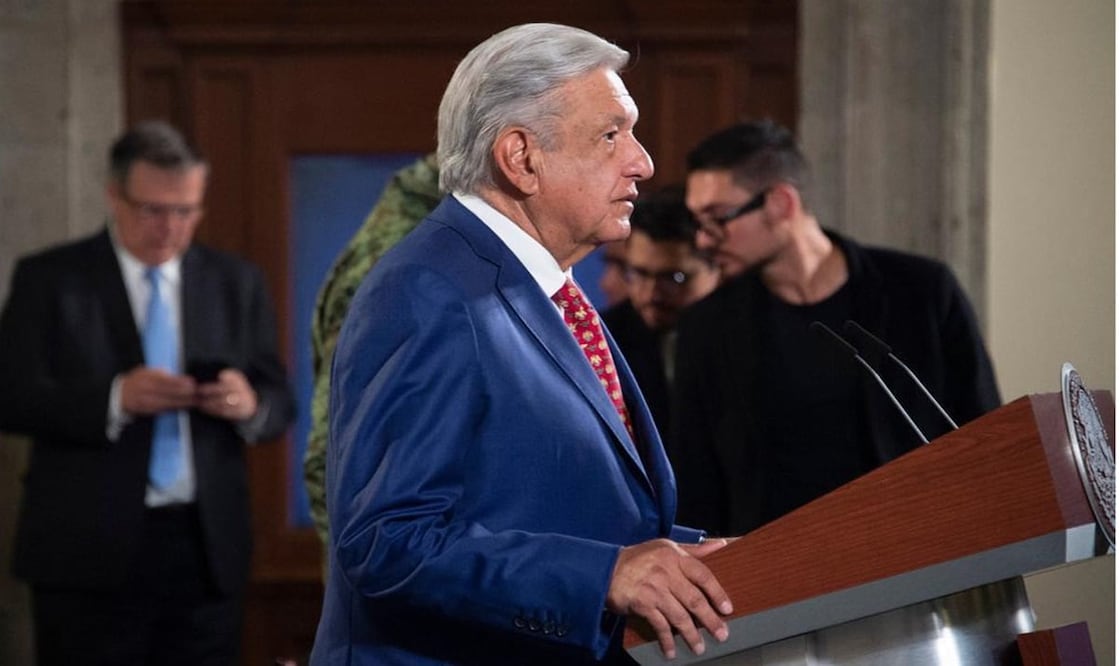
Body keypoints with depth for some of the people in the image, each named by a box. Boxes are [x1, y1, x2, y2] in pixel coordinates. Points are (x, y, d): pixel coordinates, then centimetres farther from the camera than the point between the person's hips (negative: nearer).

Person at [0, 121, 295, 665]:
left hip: (206, 548, 3)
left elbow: (279, 402, 9)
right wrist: (115, 397, -22)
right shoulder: (49, 279, 1)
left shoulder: (235, 283, 11)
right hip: (90, 550, -3)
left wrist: (250, 405, -14)